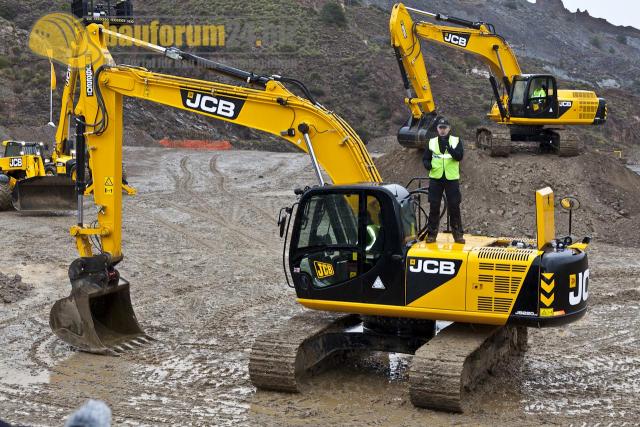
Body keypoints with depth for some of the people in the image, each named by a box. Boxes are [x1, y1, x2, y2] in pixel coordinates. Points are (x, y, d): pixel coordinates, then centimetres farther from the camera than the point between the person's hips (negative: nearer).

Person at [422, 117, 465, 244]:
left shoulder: (456, 141, 3)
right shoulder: (432, 142, 8)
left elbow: (460, 156, -10)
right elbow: (425, 158, 12)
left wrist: (450, 149, -29)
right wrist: (427, 164, -12)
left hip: (452, 179, -1)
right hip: (435, 179, 1)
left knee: (454, 207, 1)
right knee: (434, 207, 2)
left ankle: (458, 234, 10)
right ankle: (432, 234, 9)